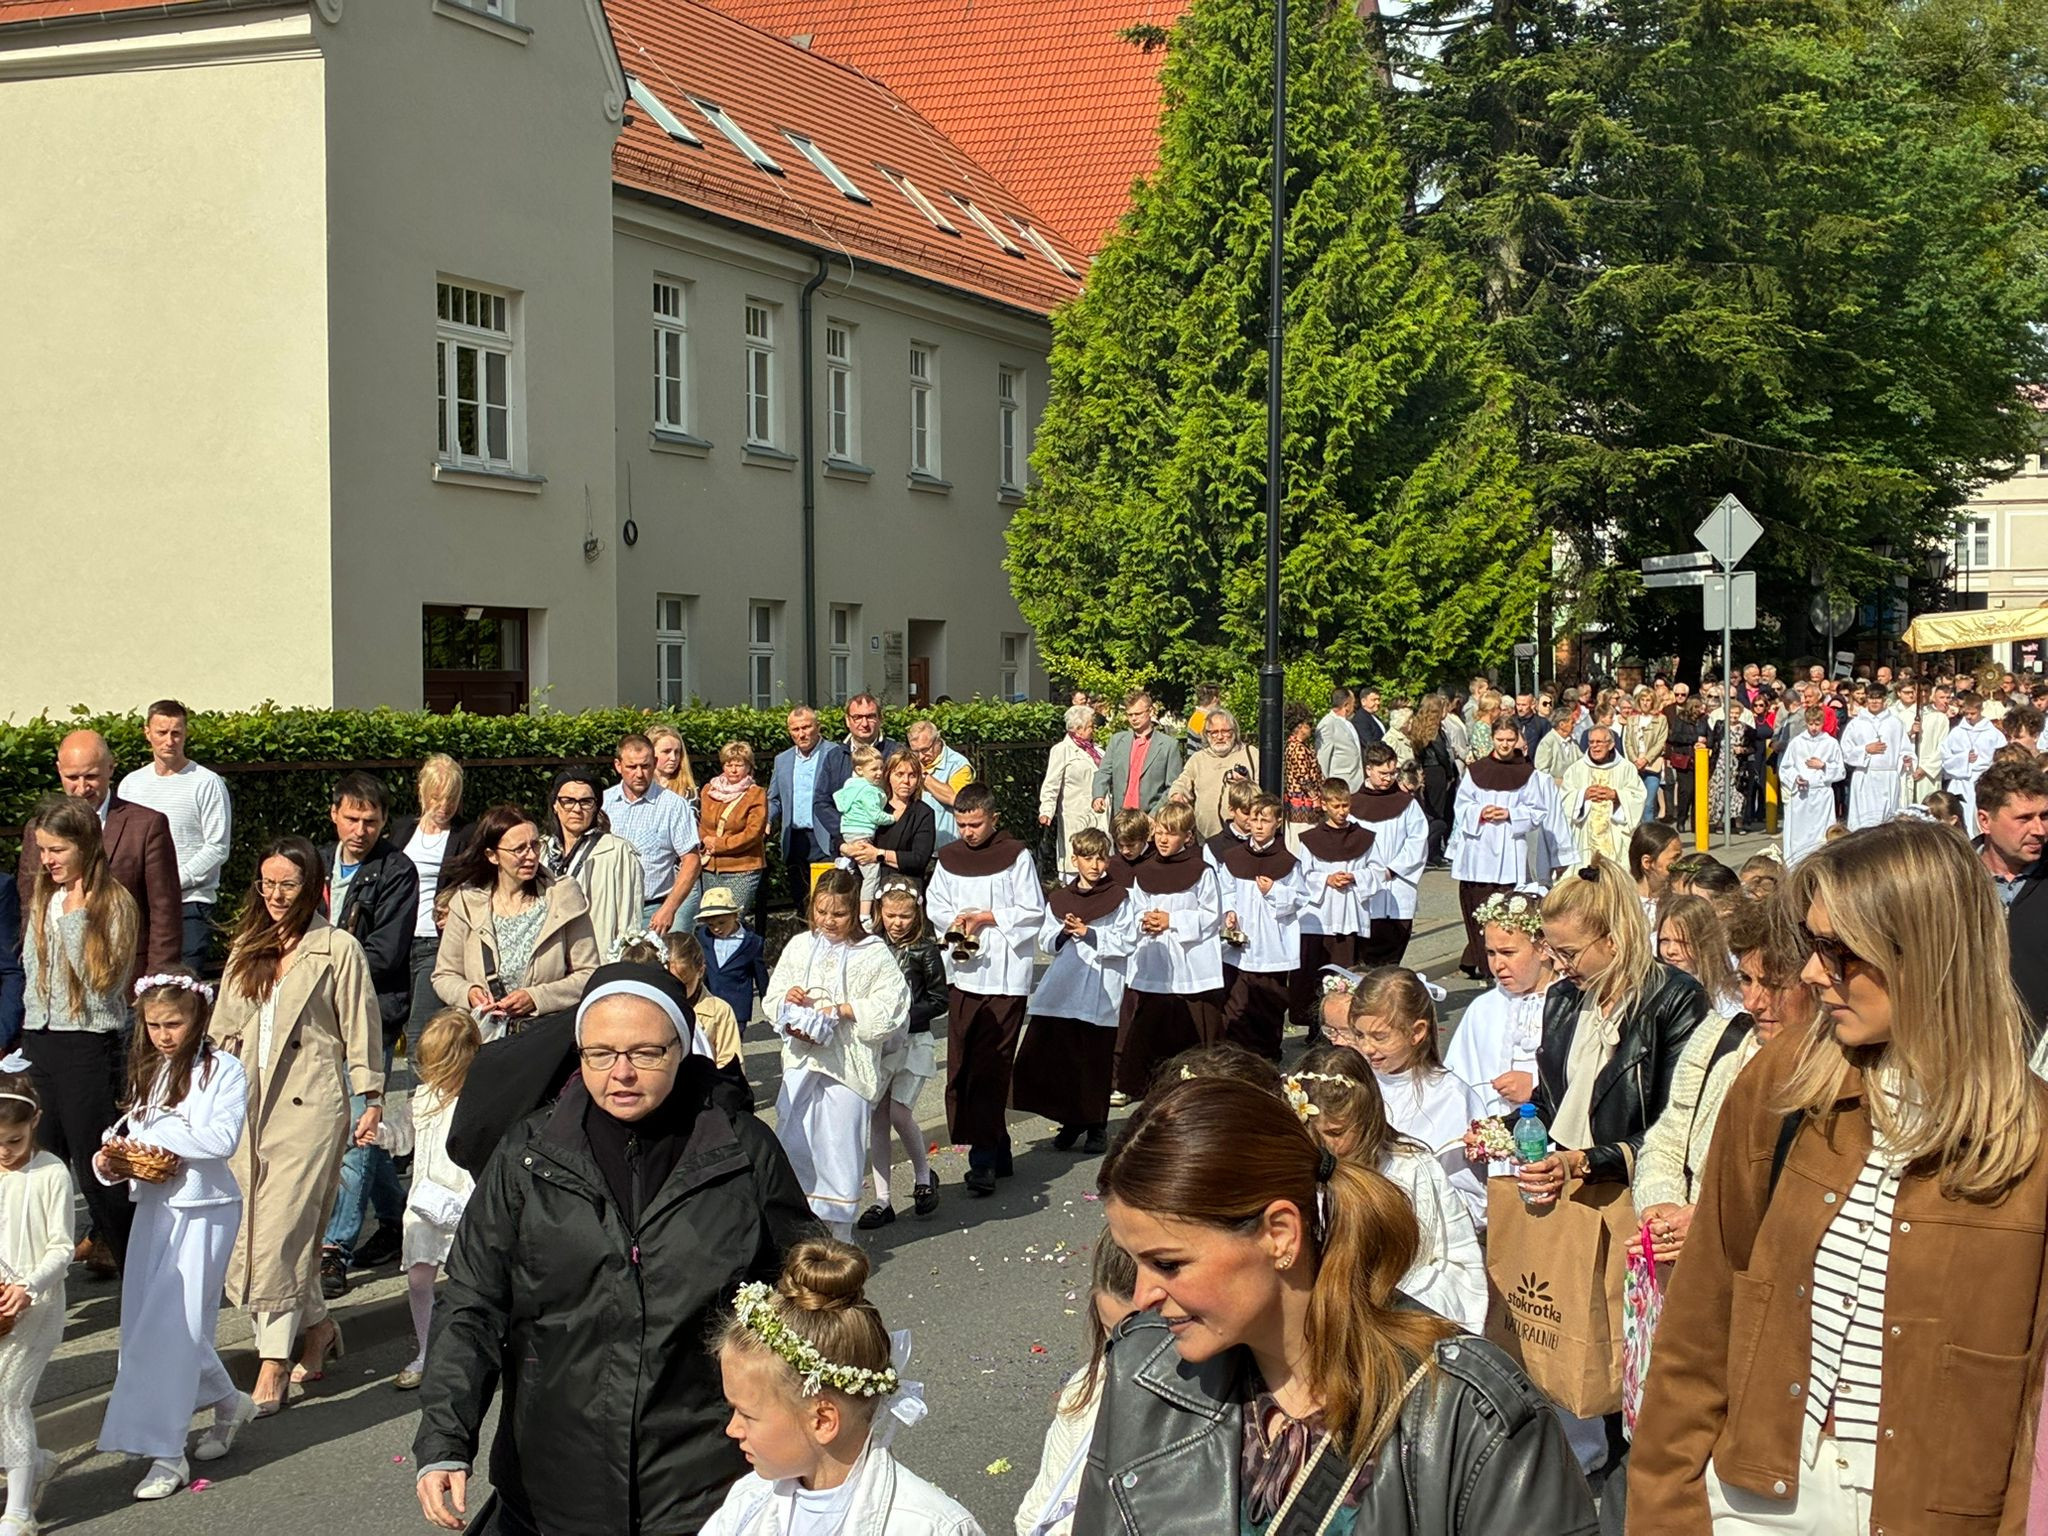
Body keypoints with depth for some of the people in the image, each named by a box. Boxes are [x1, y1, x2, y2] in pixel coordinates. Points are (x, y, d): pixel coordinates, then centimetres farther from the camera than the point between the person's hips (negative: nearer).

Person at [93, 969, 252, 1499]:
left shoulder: (223, 1069, -6)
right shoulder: (145, 1074, 15)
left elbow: (223, 1137, -18)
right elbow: (128, 1136, 12)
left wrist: (152, 1139, -16)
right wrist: (111, 1161, -10)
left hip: (203, 1209, -7)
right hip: (152, 1207, 7)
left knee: (173, 1326, -11)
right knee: (144, 1324, 9)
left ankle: (166, 1454, -7)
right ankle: (228, 1403, 30)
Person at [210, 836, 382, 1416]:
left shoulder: (338, 949, 0)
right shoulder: (246, 949, 17)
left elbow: (360, 1031, 0)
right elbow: (222, 1028, 19)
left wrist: (371, 1101, -2)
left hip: (310, 1104, -6)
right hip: (248, 1102, 6)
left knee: (281, 1230, -12)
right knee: (246, 1232, 2)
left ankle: (273, 1368, -9)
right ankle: (318, 1325, 22)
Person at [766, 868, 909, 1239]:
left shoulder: (873, 953, -4)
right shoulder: (799, 946, 9)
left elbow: (890, 1006, -11)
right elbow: (773, 999, 13)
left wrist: (843, 1009, -17)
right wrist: (787, 998, -9)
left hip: (849, 1064, -4)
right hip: (802, 1059, 4)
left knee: (841, 1144, 2)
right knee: (793, 1141, 6)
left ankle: (839, 1228, 15)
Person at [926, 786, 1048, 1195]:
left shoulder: (1016, 856, -3)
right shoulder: (949, 857, 11)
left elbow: (1034, 912, -4)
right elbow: (934, 904, 15)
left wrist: (986, 917, -10)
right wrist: (955, 920, -5)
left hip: (1004, 977, -5)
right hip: (963, 973, 5)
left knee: (990, 1068, -8)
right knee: (961, 1065, 4)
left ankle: (983, 1160, -6)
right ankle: (996, 1150, 16)